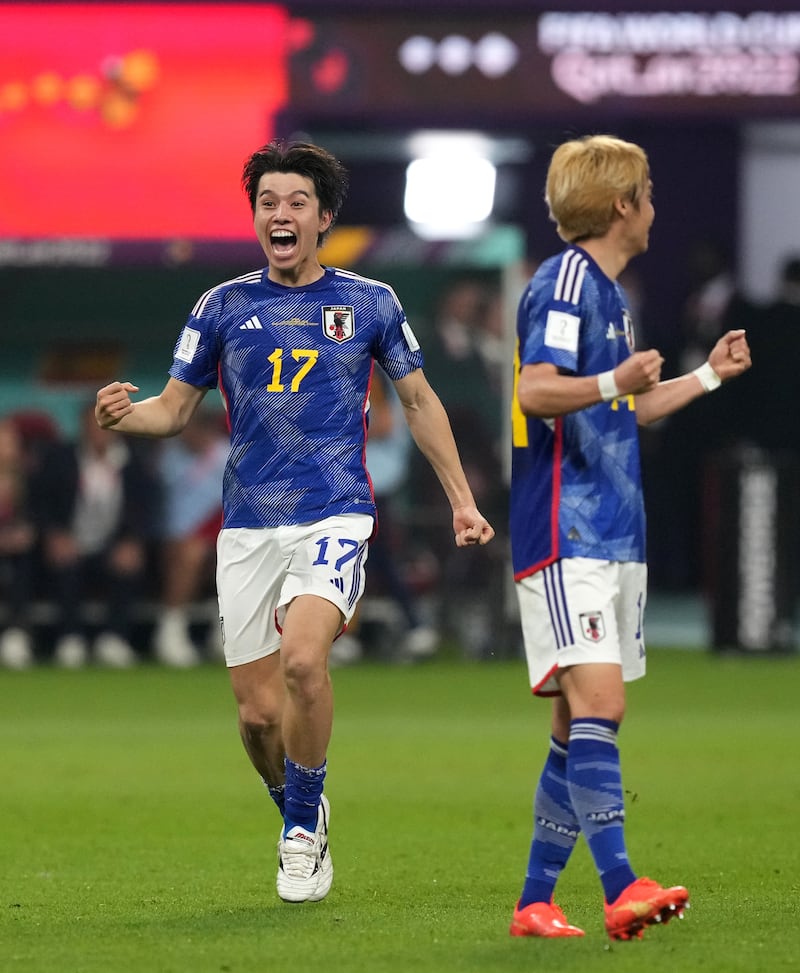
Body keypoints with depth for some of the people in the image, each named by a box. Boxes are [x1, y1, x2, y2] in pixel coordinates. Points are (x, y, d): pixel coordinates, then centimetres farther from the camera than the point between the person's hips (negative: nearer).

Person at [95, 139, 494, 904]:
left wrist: (461, 499, 14)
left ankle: (304, 823, -6)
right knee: (258, 711, -1)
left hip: (335, 517, -2)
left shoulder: (369, 303, 5)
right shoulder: (224, 307, 7)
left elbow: (419, 402, 16)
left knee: (303, 660, -27)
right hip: (248, 526, 2)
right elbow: (175, 407, 11)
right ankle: (300, 820, 29)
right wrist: (124, 413, -12)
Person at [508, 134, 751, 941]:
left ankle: (535, 901, 11)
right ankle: (620, 889, -28)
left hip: (613, 537, 10)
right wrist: (613, 383, -38)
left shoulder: (608, 292, 20)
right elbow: (537, 391, -23)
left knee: (585, 723, 8)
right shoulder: (563, 282, -10)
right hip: (565, 535, -10)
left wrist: (710, 374, 39)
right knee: (597, 700, -19)